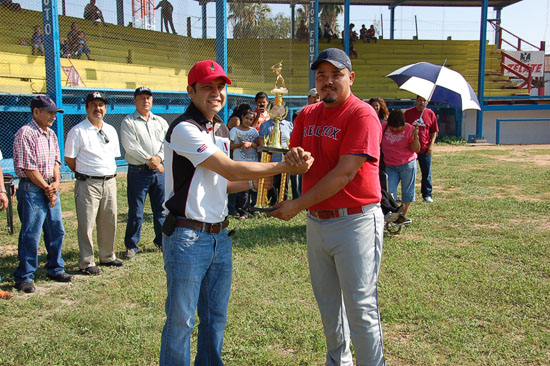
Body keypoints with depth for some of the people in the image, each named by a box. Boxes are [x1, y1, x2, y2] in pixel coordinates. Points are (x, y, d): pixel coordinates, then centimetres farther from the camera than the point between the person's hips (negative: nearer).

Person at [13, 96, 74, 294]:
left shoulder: (51, 134, 12)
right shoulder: (25, 134, -14)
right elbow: (28, 168, -16)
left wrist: (56, 183, -2)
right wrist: (46, 188, -10)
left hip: (50, 188, 8)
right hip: (32, 189, -8)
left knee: (56, 230, 13)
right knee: (31, 234, -4)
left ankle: (55, 269, 28)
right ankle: (24, 277, 7)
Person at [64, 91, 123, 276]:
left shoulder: (111, 130, 13)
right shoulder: (77, 131, -6)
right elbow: (69, 160, -4)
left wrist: (110, 173, 11)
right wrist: (85, 173, 2)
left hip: (110, 182, 6)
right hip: (88, 184, -6)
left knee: (109, 223, 13)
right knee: (86, 225, -3)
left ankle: (107, 257, 27)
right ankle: (86, 263, 6)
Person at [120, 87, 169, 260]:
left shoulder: (161, 122, 14)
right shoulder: (128, 122, 0)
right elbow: (131, 147, -10)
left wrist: (159, 157, -12)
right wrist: (149, 161, -12)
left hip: (160, 171, 4)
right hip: (138, 172, -4)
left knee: (161, 208, 10)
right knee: (136, 211, -1)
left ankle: (162, 240, 24)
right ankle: (131, 246, 9)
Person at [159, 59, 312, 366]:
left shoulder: (221, 130, 14)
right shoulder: (184, 129, -14)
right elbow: (230, 169, -20)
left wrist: (254, 182, 8)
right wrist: (285, 167, -17)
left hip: (219, 235, 8)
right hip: (188, 238, -8)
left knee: (216, 317, 17)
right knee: (180, 321, 3)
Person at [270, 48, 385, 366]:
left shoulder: (362, 114, -14)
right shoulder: (307, 116, 10)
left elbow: (344, 173, -21)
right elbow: (297, 166, 13)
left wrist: (297, 206, -18)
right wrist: (292, 159, -13)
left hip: (354, 222, -7)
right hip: (316, 222, 8)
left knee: (360, 307, -1)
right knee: (328, 303, 19)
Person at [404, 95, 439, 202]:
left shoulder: (430, 114, 4)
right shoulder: (408, 113, 2)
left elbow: (434, 131, 8)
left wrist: (431, 144, -3)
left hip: (425, 149, 0)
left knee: (426, 172, 4)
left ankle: (427, 195, 14)